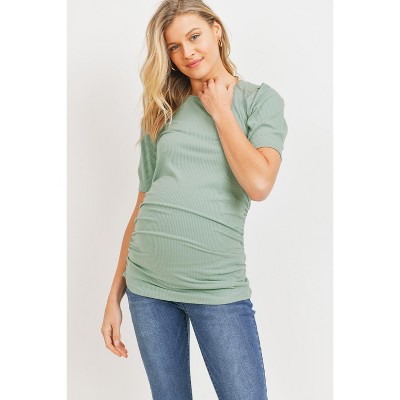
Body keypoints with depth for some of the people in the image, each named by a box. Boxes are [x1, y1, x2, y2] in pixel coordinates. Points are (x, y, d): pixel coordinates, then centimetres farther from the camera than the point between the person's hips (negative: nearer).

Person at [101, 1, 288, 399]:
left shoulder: (260, 98, 3)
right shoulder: (162, 112, 11)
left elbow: (259, 184, -14)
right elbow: (141, 206, 11)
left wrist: (220, 111, -3)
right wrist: (115, 294, 9)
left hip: (216, 284, -3)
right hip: (147, 281, 3)